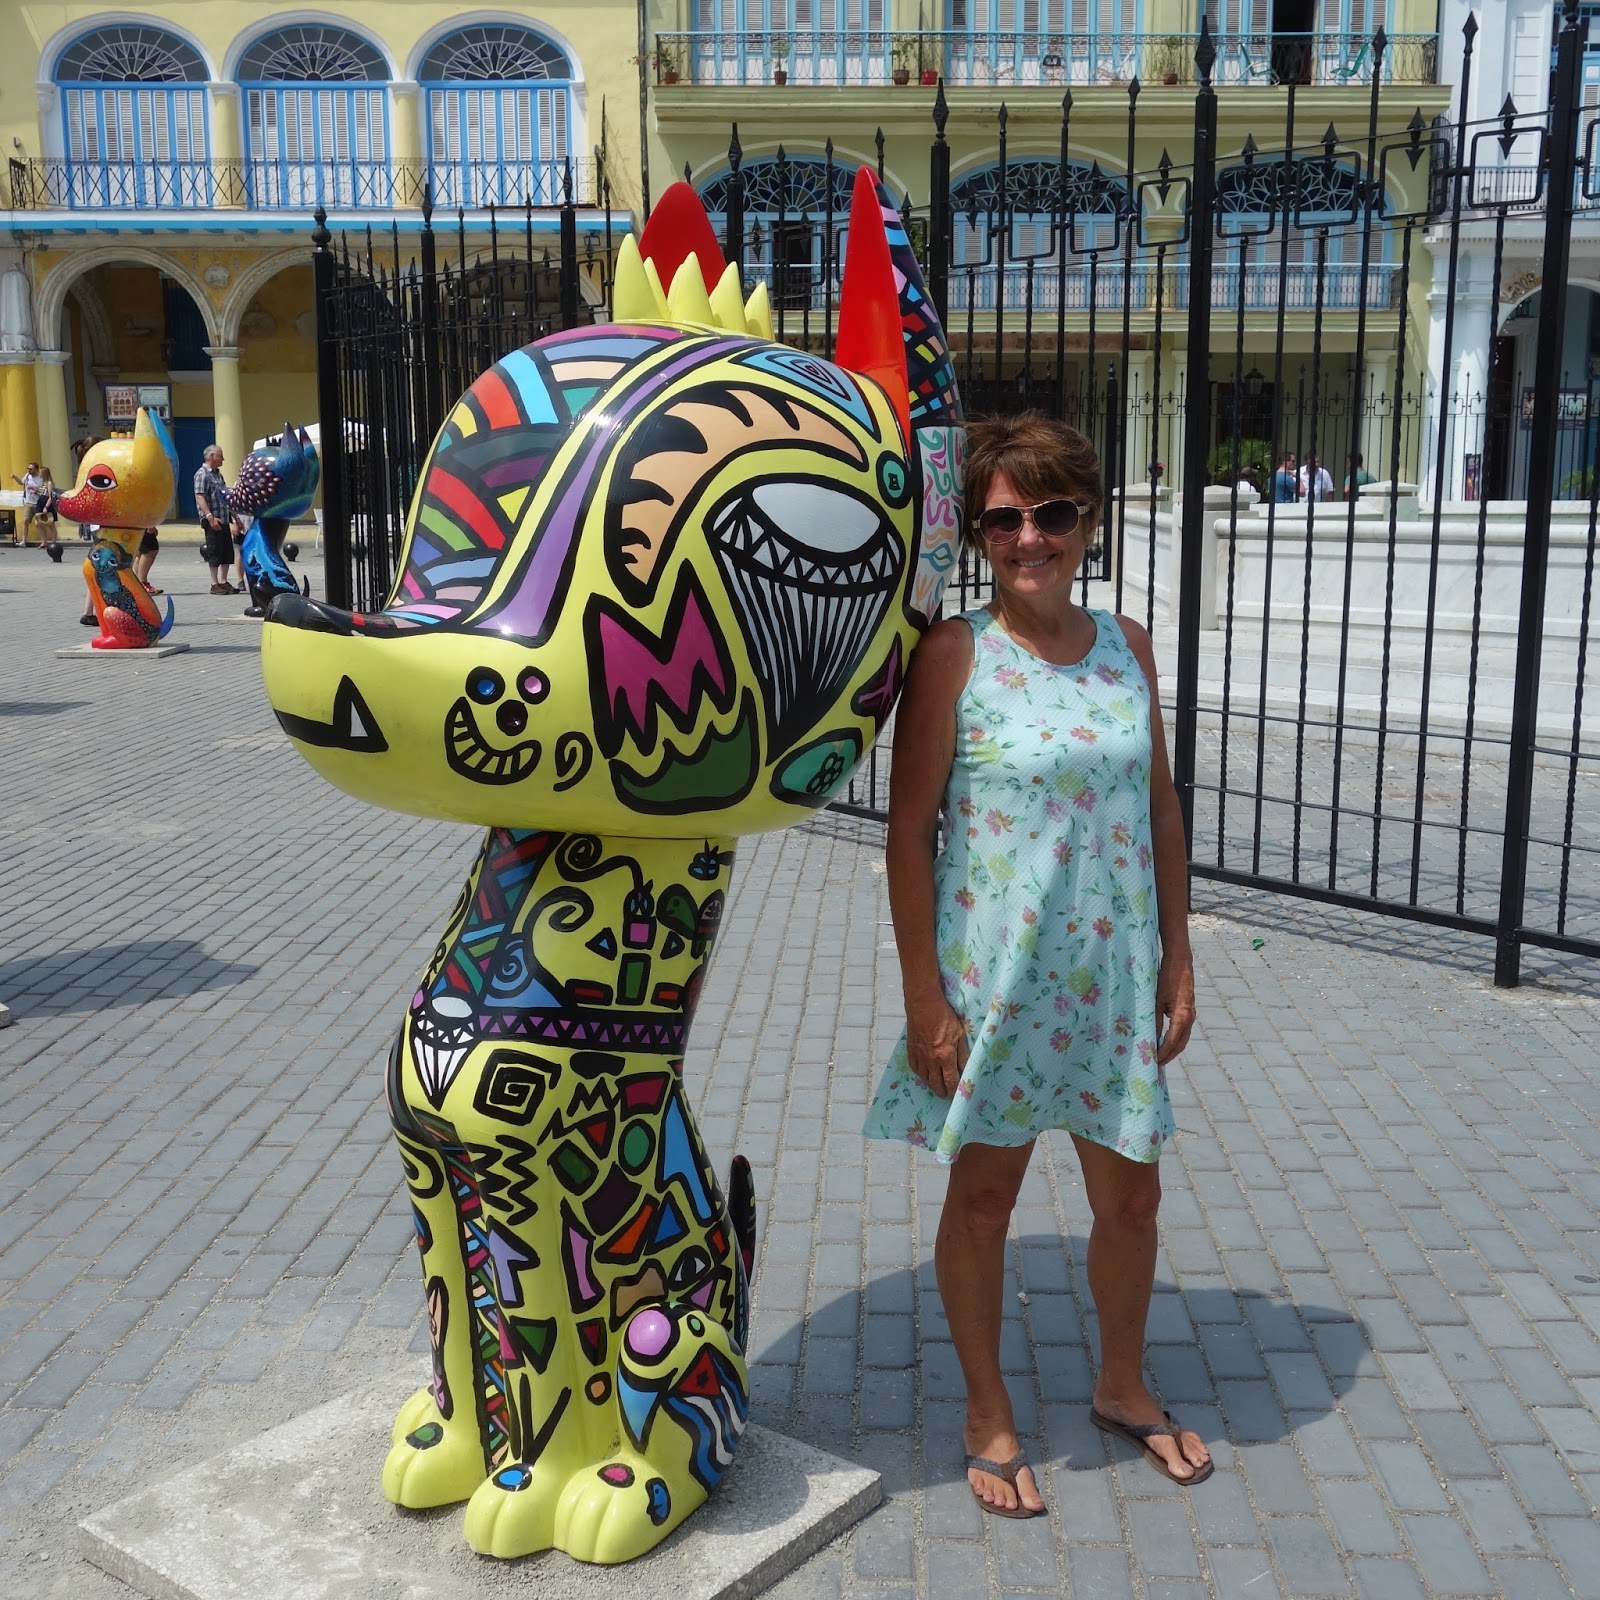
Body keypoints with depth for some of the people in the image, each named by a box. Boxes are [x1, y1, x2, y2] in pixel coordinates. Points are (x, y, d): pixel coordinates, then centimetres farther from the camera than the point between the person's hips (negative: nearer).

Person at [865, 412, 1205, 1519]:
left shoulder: (1128, 646, 2)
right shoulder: (955, 655, -12)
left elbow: (1161, 807, 9)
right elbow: (910, 826, -11)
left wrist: (1178, 959, 8)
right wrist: (924, 995, -13)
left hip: (1113, 976, 4)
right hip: (993, 977, -4)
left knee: (1132, 1196, 16)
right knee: (984, 1196, 13)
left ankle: (1123, 1386, 43)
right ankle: (990, 1416, 35)